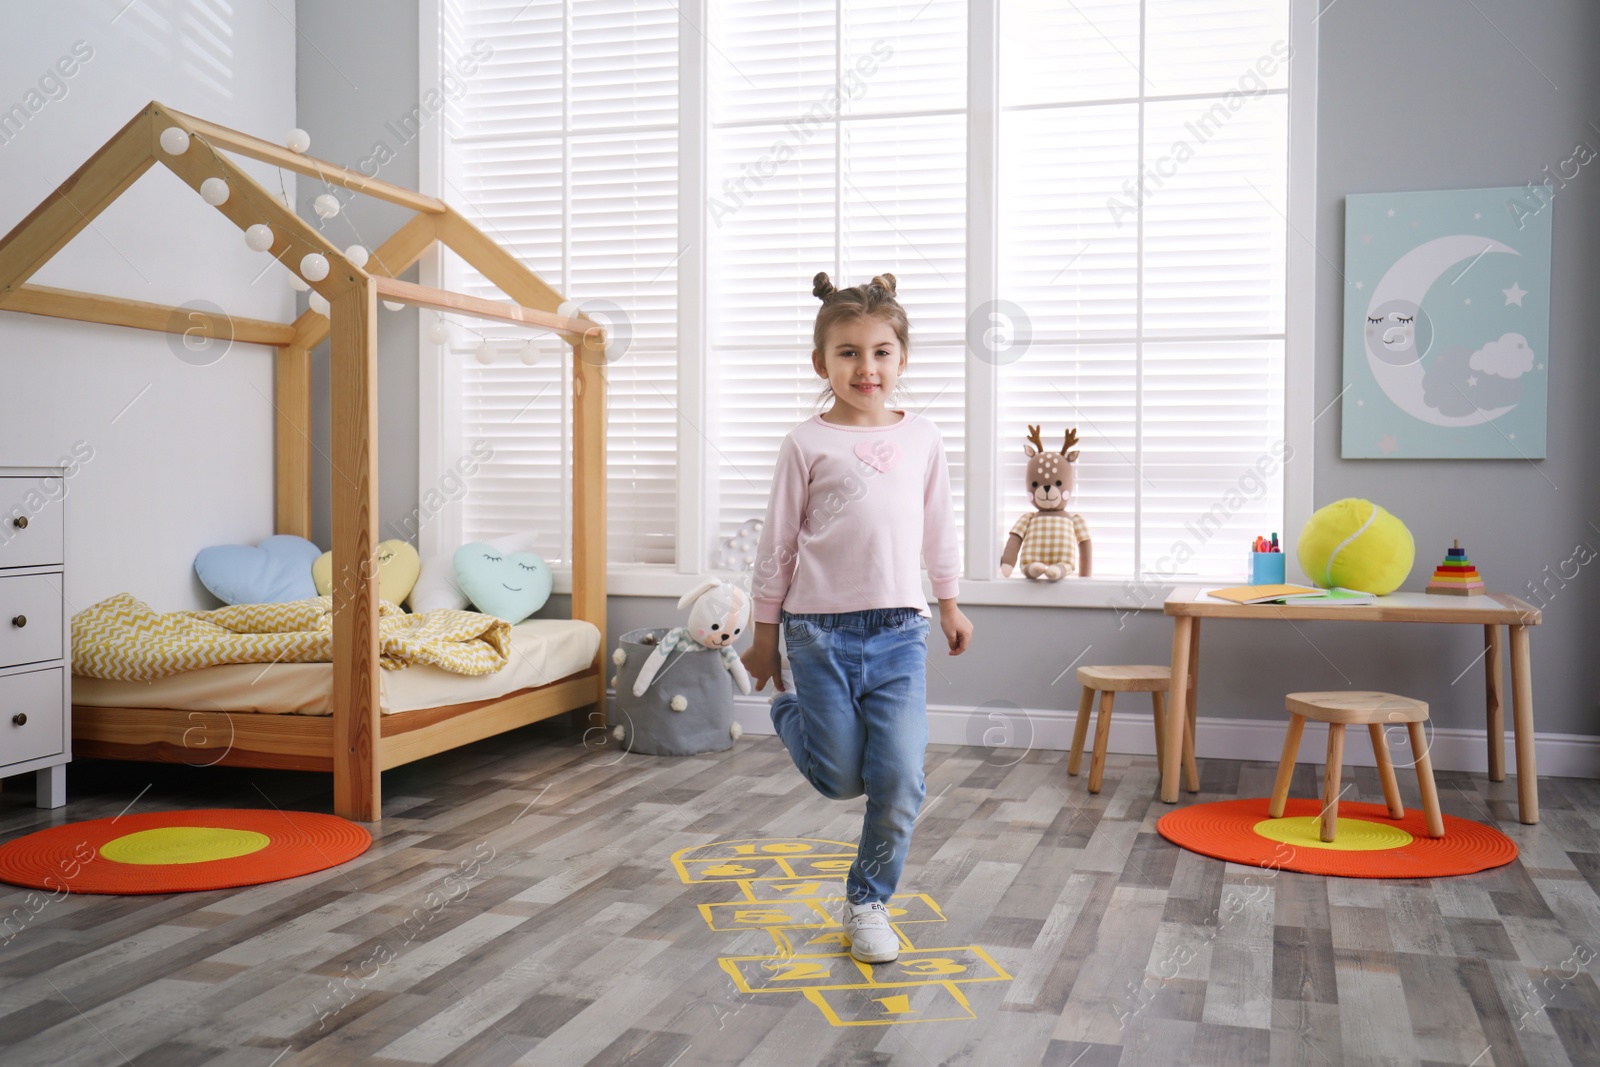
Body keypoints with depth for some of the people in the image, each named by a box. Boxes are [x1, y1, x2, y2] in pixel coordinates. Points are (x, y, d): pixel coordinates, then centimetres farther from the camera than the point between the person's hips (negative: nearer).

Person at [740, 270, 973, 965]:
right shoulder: (808, 443, -4)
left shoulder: (922, 438, 6)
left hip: (899, 632, 3)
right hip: (820, 630, -2)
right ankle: (786, 705, 37)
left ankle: (868, 901, 19)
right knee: (841, 778, 5)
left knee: (899, 782, -2)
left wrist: (949, 603, 21)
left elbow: (938, 529, 18)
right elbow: (777, 541, 1)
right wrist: (764, 633, 3)